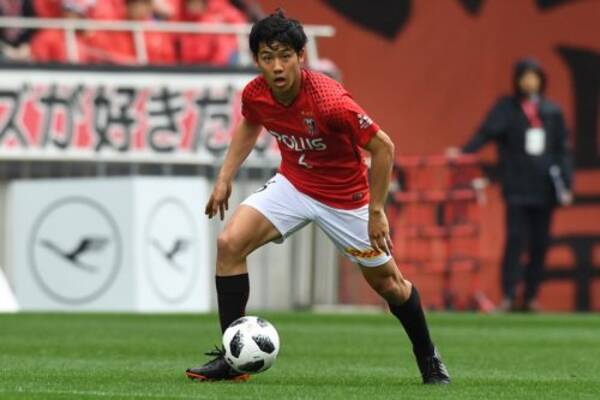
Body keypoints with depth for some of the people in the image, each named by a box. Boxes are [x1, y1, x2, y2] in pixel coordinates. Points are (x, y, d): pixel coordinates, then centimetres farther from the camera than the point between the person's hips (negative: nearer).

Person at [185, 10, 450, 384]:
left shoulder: (329, 101, -34)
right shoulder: (255, 94, -16)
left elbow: (383, 146, -25)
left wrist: (376, 212, -21)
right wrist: (225, 178, 7)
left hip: (345, 196, -4)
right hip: (293, 184, 4)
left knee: (388, 283, 7)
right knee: (230, 243, -15)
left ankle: (428, 357, 36)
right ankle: (231, 359, -9)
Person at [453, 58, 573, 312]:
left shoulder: (552, 112, 11)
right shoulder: (506, 108, 3)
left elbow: (562, 150, 11)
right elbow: (485, 133, -9)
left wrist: (566, 185, 4)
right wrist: (463, 153, -25)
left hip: (545, 188, 3)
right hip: (517, 187, -3)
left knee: (540, 243, 4)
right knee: (515, 239, -9)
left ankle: (531, 296, 10)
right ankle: (508, 296, -8)